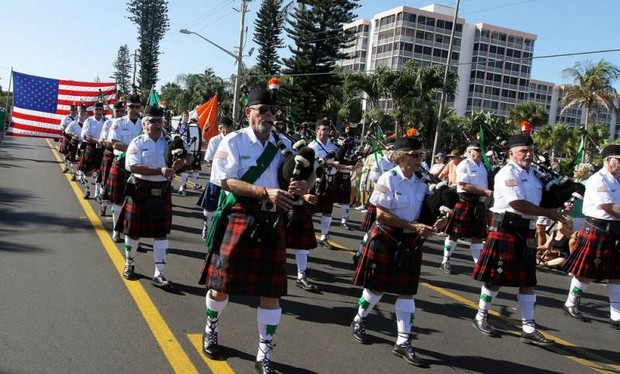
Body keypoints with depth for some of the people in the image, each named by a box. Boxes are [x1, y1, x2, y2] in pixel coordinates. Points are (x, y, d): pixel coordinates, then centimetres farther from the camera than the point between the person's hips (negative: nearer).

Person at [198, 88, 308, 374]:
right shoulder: (234, 142, -5)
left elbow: (302, 173, 15)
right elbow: (227, 182, -14)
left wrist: (302, 186, -10)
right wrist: (266, 192, -25)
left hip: (272, 223, 4)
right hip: (239, 219, -3)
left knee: (271, 291, 5)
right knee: (221, 283, 8)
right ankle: (211, 331, 39)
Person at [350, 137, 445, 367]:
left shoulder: (422, 183, 5)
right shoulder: (389, 179, -12)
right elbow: (381, 214, -17)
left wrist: (430, 227, -11)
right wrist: (412, 226, -22)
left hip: (410, 243, 5)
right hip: (386, 239, -5)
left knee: (407, 291, 5)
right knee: (377, 287, 7)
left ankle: (403, 342, 12)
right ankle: (359, 321, 34)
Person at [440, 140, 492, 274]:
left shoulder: (482, 166, 16)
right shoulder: (464, 165, -9)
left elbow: (485, 184, 22)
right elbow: (464, 185, -18)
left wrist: (489, 193, -1)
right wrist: (485, 192, -19)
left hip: (480, 204, 8)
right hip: (465, 202, -7)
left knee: (478, 236, 8)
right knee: (455, 233, 0)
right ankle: (445, 261, 11)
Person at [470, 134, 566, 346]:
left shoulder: (534, 174, 15)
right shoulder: (507, 173, -12)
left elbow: (546, 198, 19)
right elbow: (518, 204, -21)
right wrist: (548, 213, -17)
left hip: (527, 231, 8)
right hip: (505, 229, -8)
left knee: (527, 281, 8)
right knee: (496, 278, 1)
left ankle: (528, 329, 15)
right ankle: (481, 317, 19)